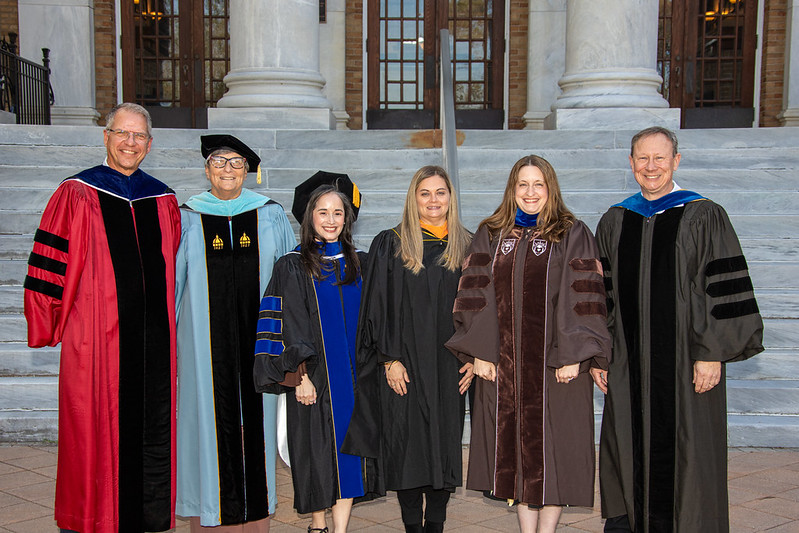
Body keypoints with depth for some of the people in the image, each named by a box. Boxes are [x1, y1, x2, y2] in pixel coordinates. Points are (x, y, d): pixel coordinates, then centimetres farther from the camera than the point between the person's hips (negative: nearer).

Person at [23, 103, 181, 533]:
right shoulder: (77, 194, 0)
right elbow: (48, 268, -1)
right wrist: (49, 327, -5)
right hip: (95, 338, -3)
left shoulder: (164, 200, 12)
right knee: (95, 429, 1)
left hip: (154, 337, 4)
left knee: (153, 428, 7)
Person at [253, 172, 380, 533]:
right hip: (313, 375, -3)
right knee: (316, 452, 4)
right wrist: (300, 376, -14)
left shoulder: (359, 264, 9)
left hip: (352, 375, 3)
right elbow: (290, 327, -7)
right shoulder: (293, 267, -2)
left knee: (348, 450, 1)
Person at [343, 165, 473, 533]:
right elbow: (378, 307, -2)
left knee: (445, 443, 6)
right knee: (408, 445, 1)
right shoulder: (390, 245, 1)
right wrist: (389, 359, -9)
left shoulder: (467, 247, 8)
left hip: (449, 364, 2)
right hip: (405, 363, -2)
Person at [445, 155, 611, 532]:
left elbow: (582, 298, -6)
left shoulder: (573, 235, 0)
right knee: (516, 445, 8)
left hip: (554, 360, -3)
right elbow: (476, 295, 6)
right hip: (504, 363, 3)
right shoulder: (490, 235, 9)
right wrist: (479, 352, -3)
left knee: (551, 446, 2)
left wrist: (573, 356, -14)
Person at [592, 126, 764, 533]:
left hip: (685, 360, -3)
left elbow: (723, 289, -6)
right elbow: (602, 294, 12)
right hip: (628, 365, 4)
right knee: (628, 451, 9)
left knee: (686, 455, 2)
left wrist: (712, 353, -12)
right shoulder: (614, 222, 10)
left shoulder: (703, 217, -2)